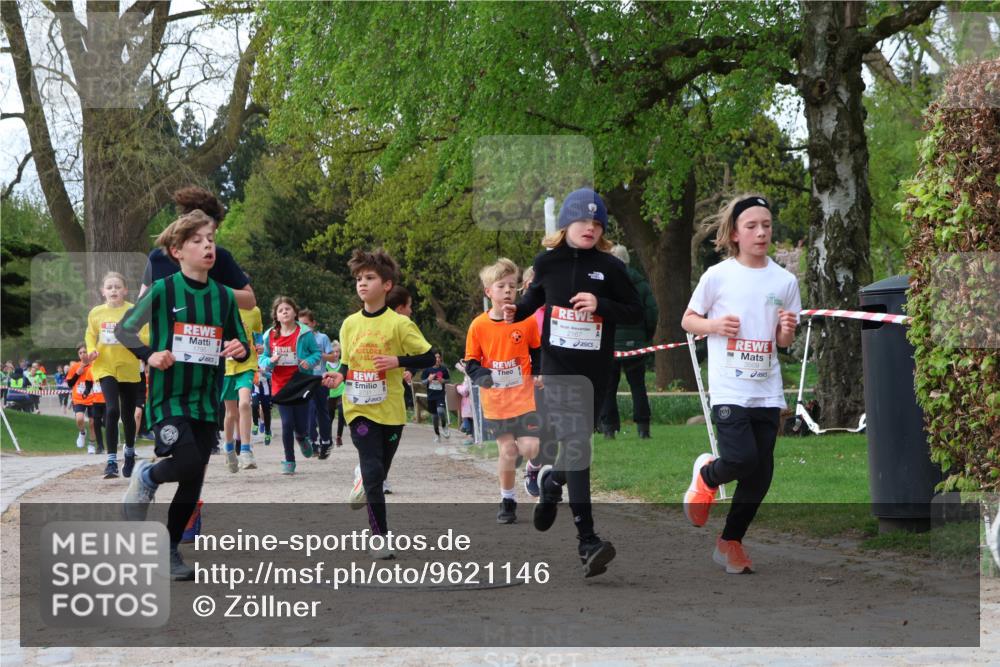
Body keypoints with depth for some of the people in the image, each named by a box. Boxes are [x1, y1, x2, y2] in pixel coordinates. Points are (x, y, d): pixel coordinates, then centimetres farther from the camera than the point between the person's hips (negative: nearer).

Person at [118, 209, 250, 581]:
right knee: (188, 462, -23)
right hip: (168, 397, -4)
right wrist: (149, 355, -17)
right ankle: (146, 478, 10)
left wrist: (240, 350, -11)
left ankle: (170, 549, 24)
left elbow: (241, 346, 13)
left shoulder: (224, 296, 5)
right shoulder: (162, 291, -7)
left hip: (206, 400, 5)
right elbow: (124, 330, 0)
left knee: (193, 481, 7)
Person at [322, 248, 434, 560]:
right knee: (373, 473, -11)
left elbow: (427, 357, -4)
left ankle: (364, 480, 46)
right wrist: (338, 376, -5)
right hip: (359, 409, 1)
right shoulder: (350, 324, 5)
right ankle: (380, 538, -3)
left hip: (390, 409, -1)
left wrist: (398, 361, -18)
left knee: (379, 472, 10)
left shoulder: (399, 323, -6)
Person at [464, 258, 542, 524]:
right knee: (506, 449, 1)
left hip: (524, 396, 0)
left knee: (529, 448, -12)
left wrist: (538, 372, -4)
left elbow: (538, 350, 11)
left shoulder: (527, 320, -3)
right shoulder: (479, 325, -3)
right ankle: (507, 500, 18)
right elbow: (471, 361, 3)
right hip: (495, 400, 0)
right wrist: (482, 376, -15)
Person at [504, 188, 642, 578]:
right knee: (574, 443, -13)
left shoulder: (609, 267, 0)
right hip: (557, 365, -1)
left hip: (595, 369, 1)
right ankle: (587, 540, -15)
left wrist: (601, 305, -16)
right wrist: (516, 312, 2)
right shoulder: (547, 262, 3)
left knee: (580, 441, 10)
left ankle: (551, 481, 47)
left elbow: (636, 312, 0)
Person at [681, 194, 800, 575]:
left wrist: (787, 330, -8)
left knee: (761, 473, 3)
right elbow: (688, 321, 7)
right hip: (729, 389, -4)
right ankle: (707, 475, 17)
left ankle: (730, 542, 20)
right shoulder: (718, 276, -2)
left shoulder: (785, 281, 6)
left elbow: (784, 343, 15)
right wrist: (714, 324, -12)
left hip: (767, 391, 4)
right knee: (742, 459, -18)